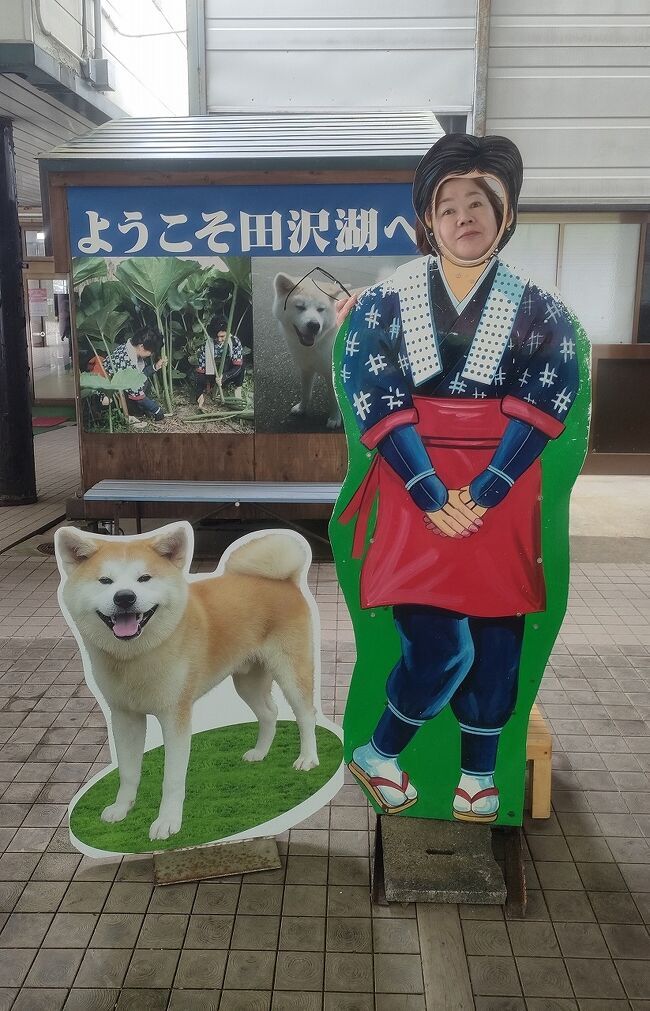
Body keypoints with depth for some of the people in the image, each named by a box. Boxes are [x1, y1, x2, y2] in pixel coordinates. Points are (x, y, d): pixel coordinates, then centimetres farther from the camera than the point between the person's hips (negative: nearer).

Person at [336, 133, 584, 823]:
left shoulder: (537, 305, 4)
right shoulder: (389, 298, 1)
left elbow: (543, 404, -4)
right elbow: (376, 400, -7)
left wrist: (483, 494, -14)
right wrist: (432, 496, -15)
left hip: (502, 486, 2)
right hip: (416, 483, -2)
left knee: (496, 634, 7)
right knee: (439, 647, -8)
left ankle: (478, 772, 27)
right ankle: (377, 755, 18)